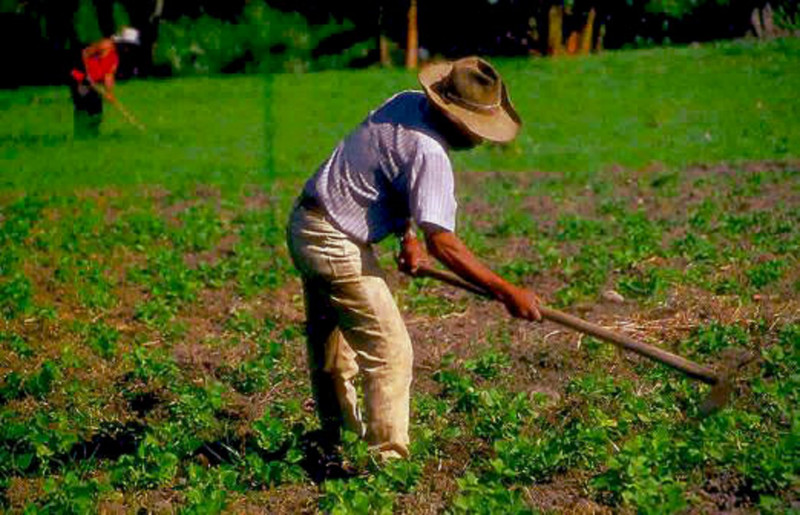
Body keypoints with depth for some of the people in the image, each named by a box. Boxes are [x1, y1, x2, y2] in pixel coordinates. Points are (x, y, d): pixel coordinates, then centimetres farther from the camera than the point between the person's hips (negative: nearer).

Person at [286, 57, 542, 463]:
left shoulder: (407, 102, 3)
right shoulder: (428, 153, -24)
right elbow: (442, 243, -27)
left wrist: (407, 234, 7)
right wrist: (507, 292, -24)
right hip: (336, 246, -10)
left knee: (327, 341, 22)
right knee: (390, 352, -6)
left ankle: (335, 438, 37)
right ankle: (389, 457, -4)